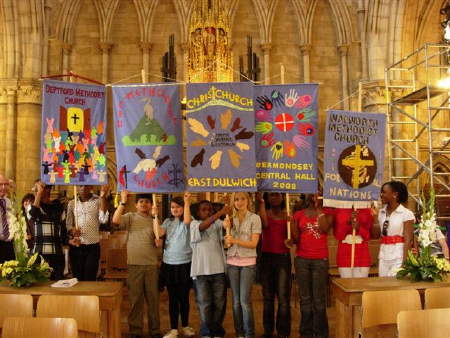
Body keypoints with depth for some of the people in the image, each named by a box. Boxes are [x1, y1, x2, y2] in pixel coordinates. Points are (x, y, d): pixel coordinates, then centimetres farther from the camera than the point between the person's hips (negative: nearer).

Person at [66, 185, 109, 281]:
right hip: (75, 247, 2)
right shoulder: (72, 203, 9)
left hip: (93, 247, -2)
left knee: (90, 280, -2)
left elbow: (103, 219, -15)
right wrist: (72, 231, -17)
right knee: (77, 279, 9)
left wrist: (103, 197, -21)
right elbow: (68, 223, 6)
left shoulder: (98, 201, 0)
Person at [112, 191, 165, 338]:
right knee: (135, 298, 6)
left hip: (152, 264, 2)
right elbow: (115, 221, -17)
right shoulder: (130, 217, 2)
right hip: (134, 264, -2)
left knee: (153, 298, 9)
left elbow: (158, 242, -7)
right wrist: (123, 202, -22)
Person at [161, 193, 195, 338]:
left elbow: (187, 221, -26)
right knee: (172, 298, 8)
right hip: (169, 263, 3)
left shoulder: (187, 222, -3)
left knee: (184, 297, 9)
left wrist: (187, 202, -26)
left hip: (185, 264, -3)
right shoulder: (168, 222, 8)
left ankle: (185, 326, 26)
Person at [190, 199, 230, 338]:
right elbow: (203, 226, -21)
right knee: (204, 303, 5)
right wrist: (220, 213, -31)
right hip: (201, 270, -2)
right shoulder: (194, 224, 0)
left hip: (218, 269, 3)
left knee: (219, 302, 7)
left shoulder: (217, 223, 10)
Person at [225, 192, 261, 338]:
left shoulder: (254, 218, -3)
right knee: (236, 301, 8)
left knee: (245, 301, -6)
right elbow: (227, 244, 4)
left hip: (248, 262, -3)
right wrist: (227, 228, -12)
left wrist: (235, 240, -20)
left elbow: (253, 243, -8)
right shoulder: (231, 219, 8)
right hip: (232, 262, 4)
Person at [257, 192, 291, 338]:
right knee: (267, 296, 10)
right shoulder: (265, 212, 4)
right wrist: (261, 202, -19)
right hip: (267, 257, 1)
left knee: (283, 297, -5)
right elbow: (264, 224, -19)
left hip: (283, 257, -1)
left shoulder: (287, 215, 4)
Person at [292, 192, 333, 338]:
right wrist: (291, 224, -12)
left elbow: (324, 229, -14)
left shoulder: (326, 213, 5)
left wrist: (318, 208, -10)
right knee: (305, 298, 7)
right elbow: (295, 238, 5)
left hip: (320, 260, -2)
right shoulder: (298, 214, 9)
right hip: (302, 259, 2)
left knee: (319, 298, -3)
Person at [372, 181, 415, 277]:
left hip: (399, 256, -5)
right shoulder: (381, 212, 9)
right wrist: (373, 217, 0)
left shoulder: (406, 214, -7)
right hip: (383, 256, 5)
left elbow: (408, 240, -10)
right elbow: (375, 235, 9)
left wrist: (405, 262, -16)